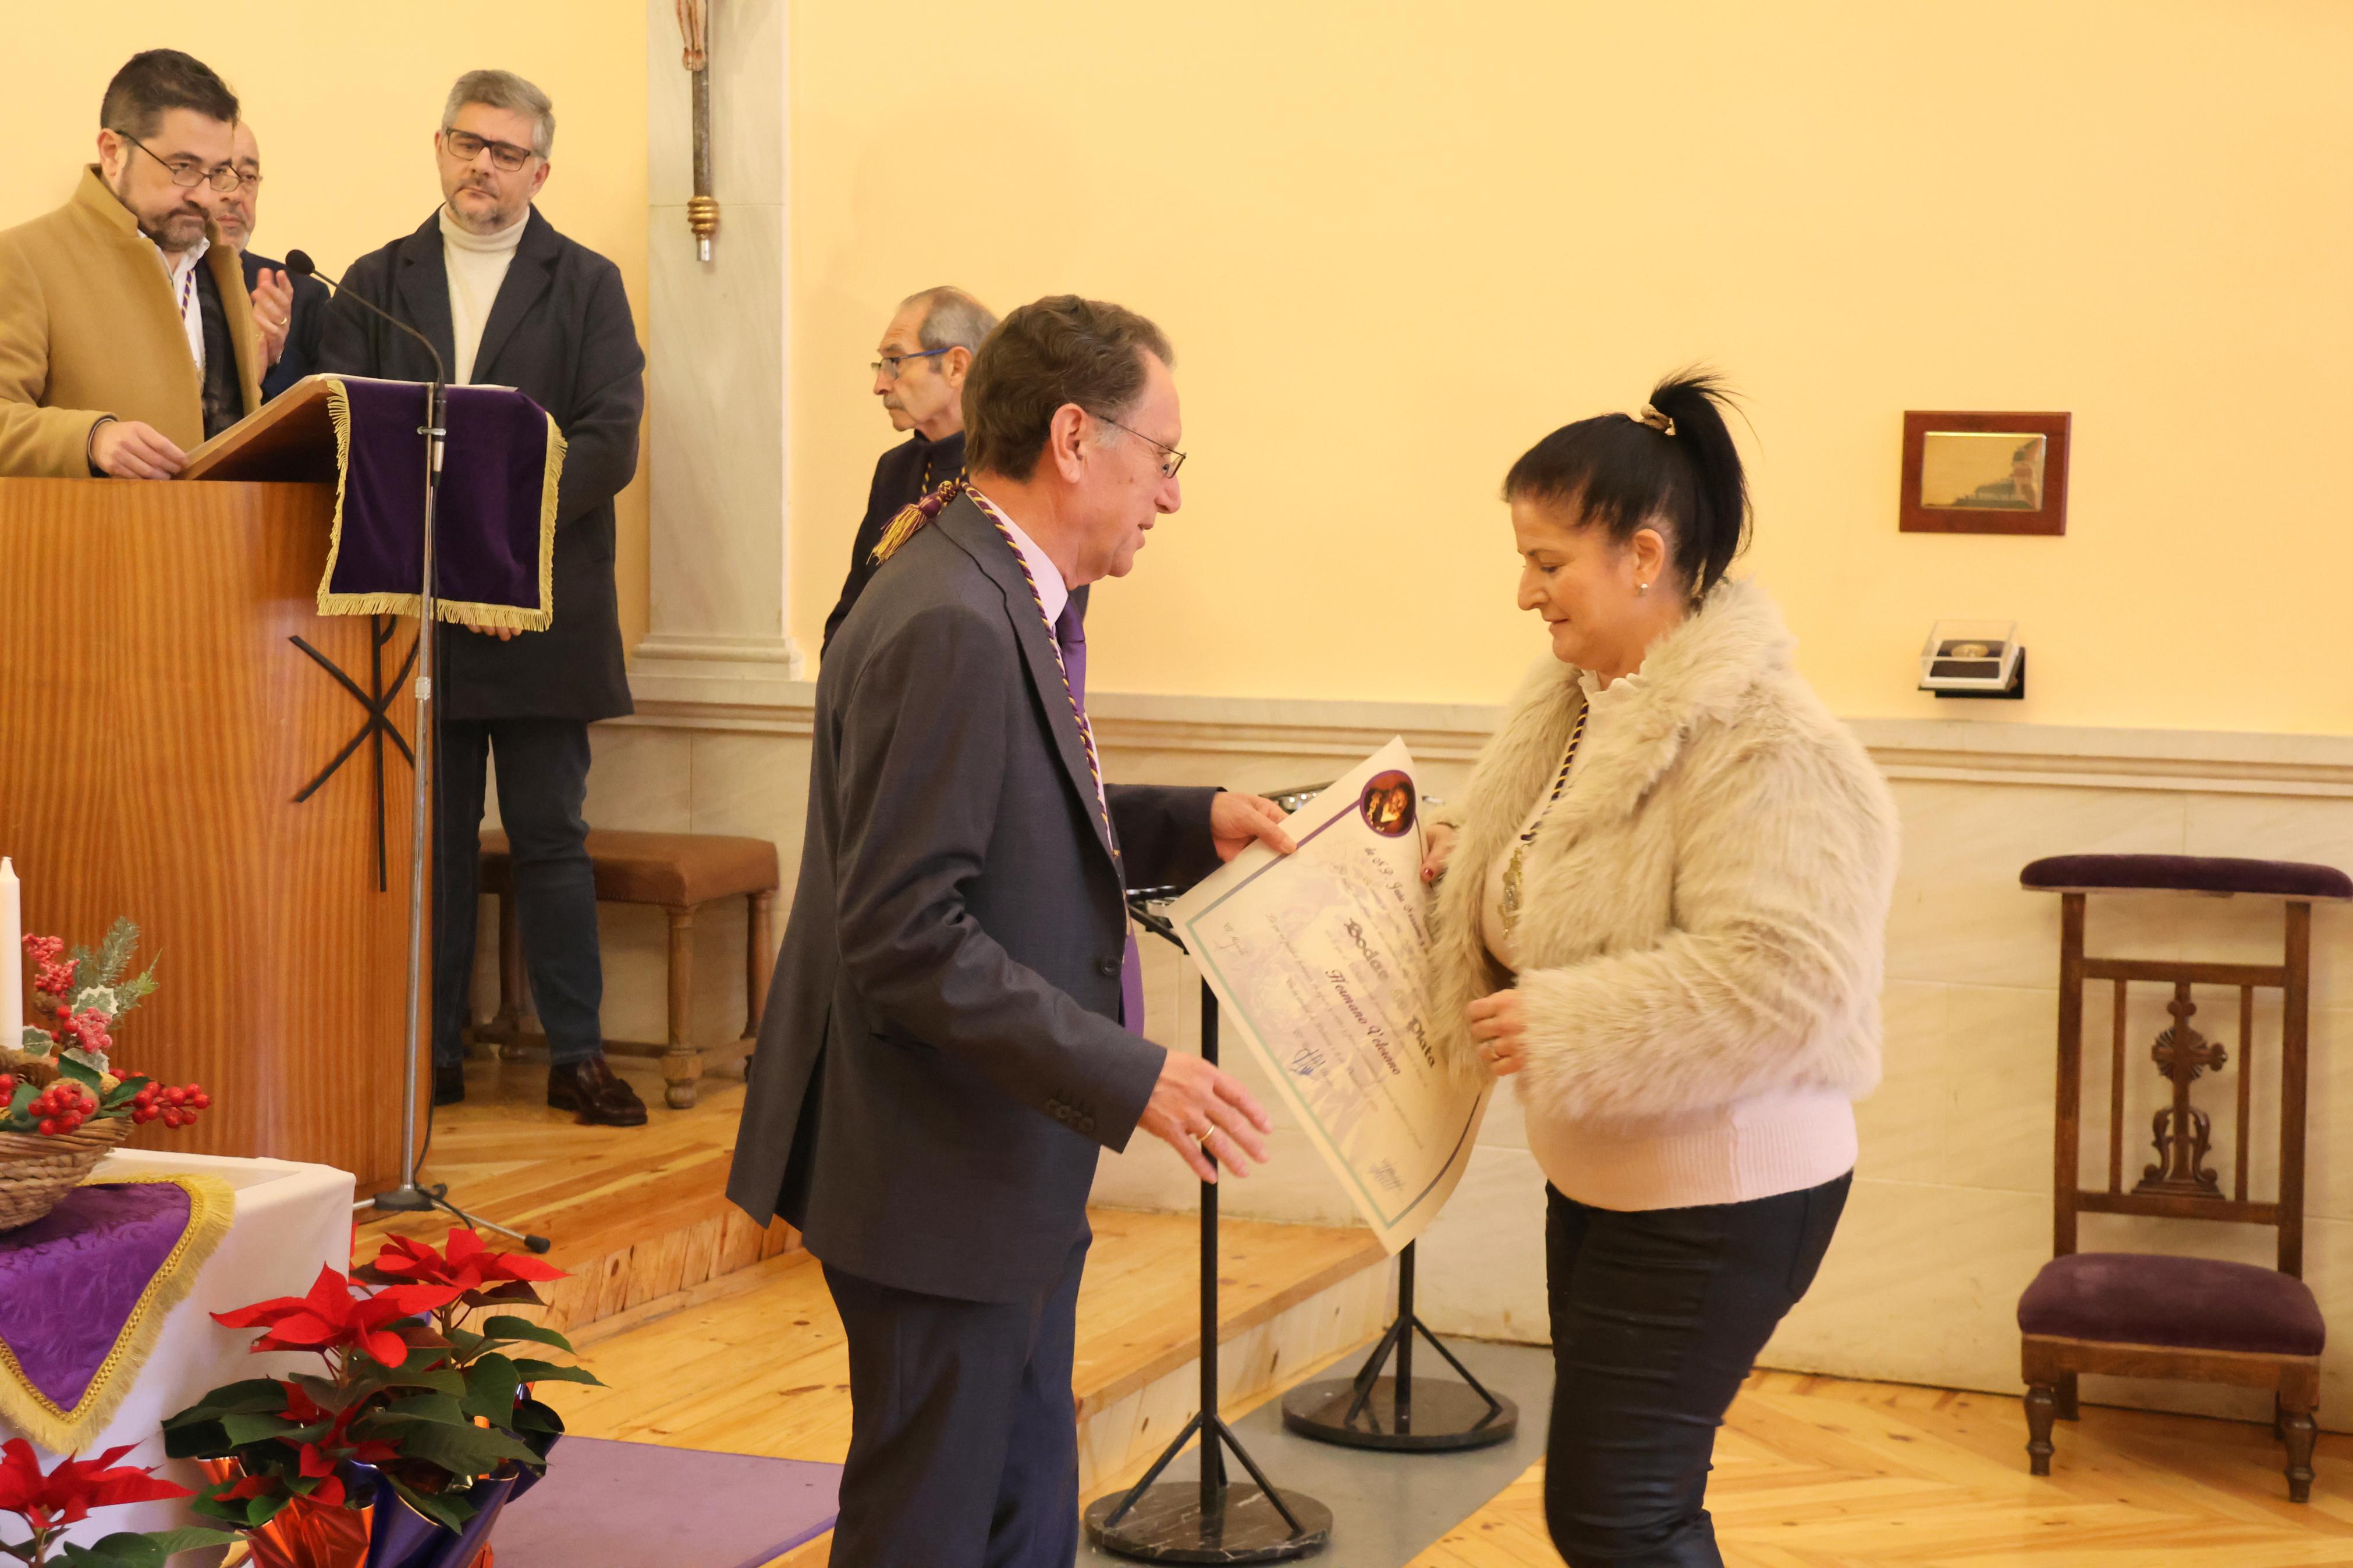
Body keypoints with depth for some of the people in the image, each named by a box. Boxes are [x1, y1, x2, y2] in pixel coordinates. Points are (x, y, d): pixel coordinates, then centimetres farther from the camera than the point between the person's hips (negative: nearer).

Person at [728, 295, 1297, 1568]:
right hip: (937, 1175, -10)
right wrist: (1128, 1077, -26)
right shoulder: (950, 627, -24)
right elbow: (907, 938, -27)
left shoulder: (1004, 601, 8)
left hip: (1012, 1161, 10)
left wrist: (1195, 824, 8)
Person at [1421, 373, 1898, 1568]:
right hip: (1605, 1175, 9)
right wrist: (1461, 875, -2)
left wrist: (1561, 1024, -27)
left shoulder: (1763, 747, -22)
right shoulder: (1581, 705, 7)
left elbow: (1785, 981, -30)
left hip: (1717, 1199, -9)